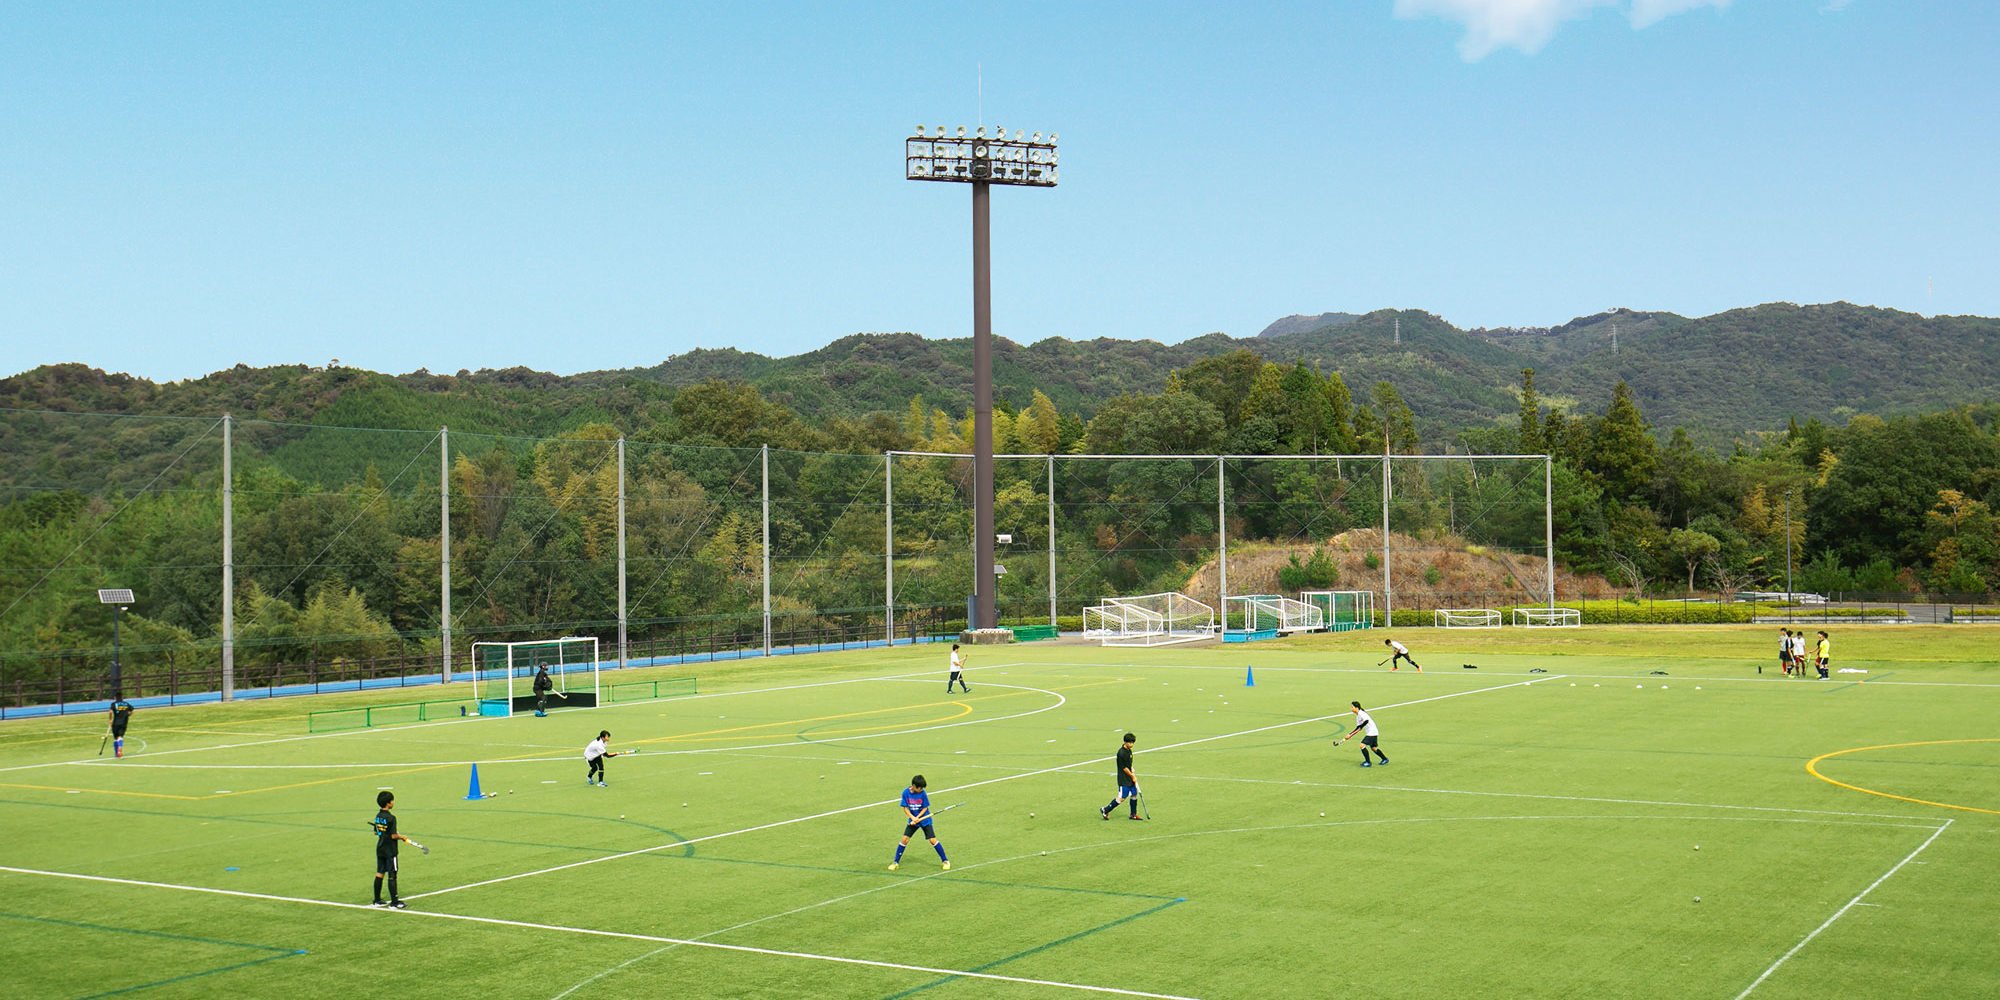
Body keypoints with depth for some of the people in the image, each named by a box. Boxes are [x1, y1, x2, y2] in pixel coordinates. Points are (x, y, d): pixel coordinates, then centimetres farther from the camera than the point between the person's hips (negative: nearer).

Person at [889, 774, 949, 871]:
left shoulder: (923, 793, -15)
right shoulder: (906, 793, -11)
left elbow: (925, 808, -8)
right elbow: (905, 808, -7)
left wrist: (918, 818, -22)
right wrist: (912, 817, -22)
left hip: (925, 820, -2)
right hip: (912, 819, 2)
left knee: (933, 840, -7)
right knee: (904, 839, -7)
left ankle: (945, 861, 7)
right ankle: (896, 862, 7)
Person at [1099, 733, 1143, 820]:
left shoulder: (1129, 751, 9)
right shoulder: (1121, 753, -20)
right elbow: (1124, 768, -18)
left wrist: (1132, 773, 6)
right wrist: (1132, 776, -9)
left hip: (1130, 778, 9)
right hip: (1123, 779, -9)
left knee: (1134, 794, 10)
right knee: (1122, 797, -8)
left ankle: (1133, 814, 22)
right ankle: (1105, 810, 3)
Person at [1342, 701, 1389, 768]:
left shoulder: (1361, 713, -15)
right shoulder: (1357, 717, 15)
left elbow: (1366, 721, -31)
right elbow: (1358, 728, 16)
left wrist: (1360, 727, -29)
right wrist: (1350, 735, 11)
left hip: (1372, 732, -10)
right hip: (1370, 733, 10)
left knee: (1362, 745, -15)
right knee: (1373, 748, 20)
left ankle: (1368, 762, -7)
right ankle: (1385, 759, 35)